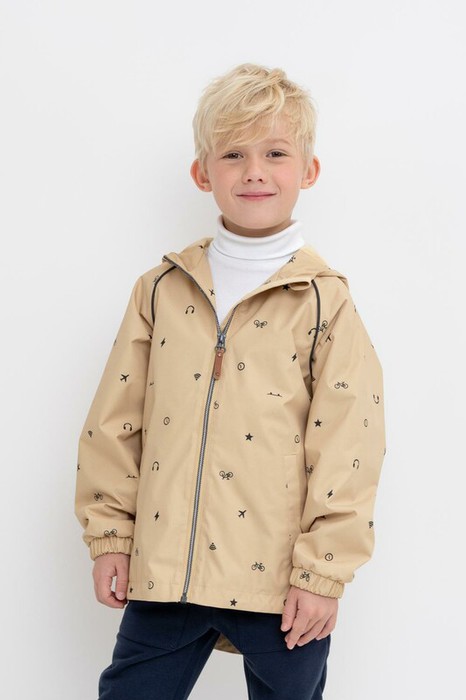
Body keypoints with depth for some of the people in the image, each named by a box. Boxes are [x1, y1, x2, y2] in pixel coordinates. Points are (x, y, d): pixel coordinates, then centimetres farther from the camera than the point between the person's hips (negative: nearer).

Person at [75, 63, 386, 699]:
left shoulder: (325, 301, -5)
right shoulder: (163, 289, 4)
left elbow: (346, 447, -7)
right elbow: (115, 421, 8)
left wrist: (323, 573, -9)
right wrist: (108, 533, 6)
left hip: (278, 581, -2)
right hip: (164, 573, 3)